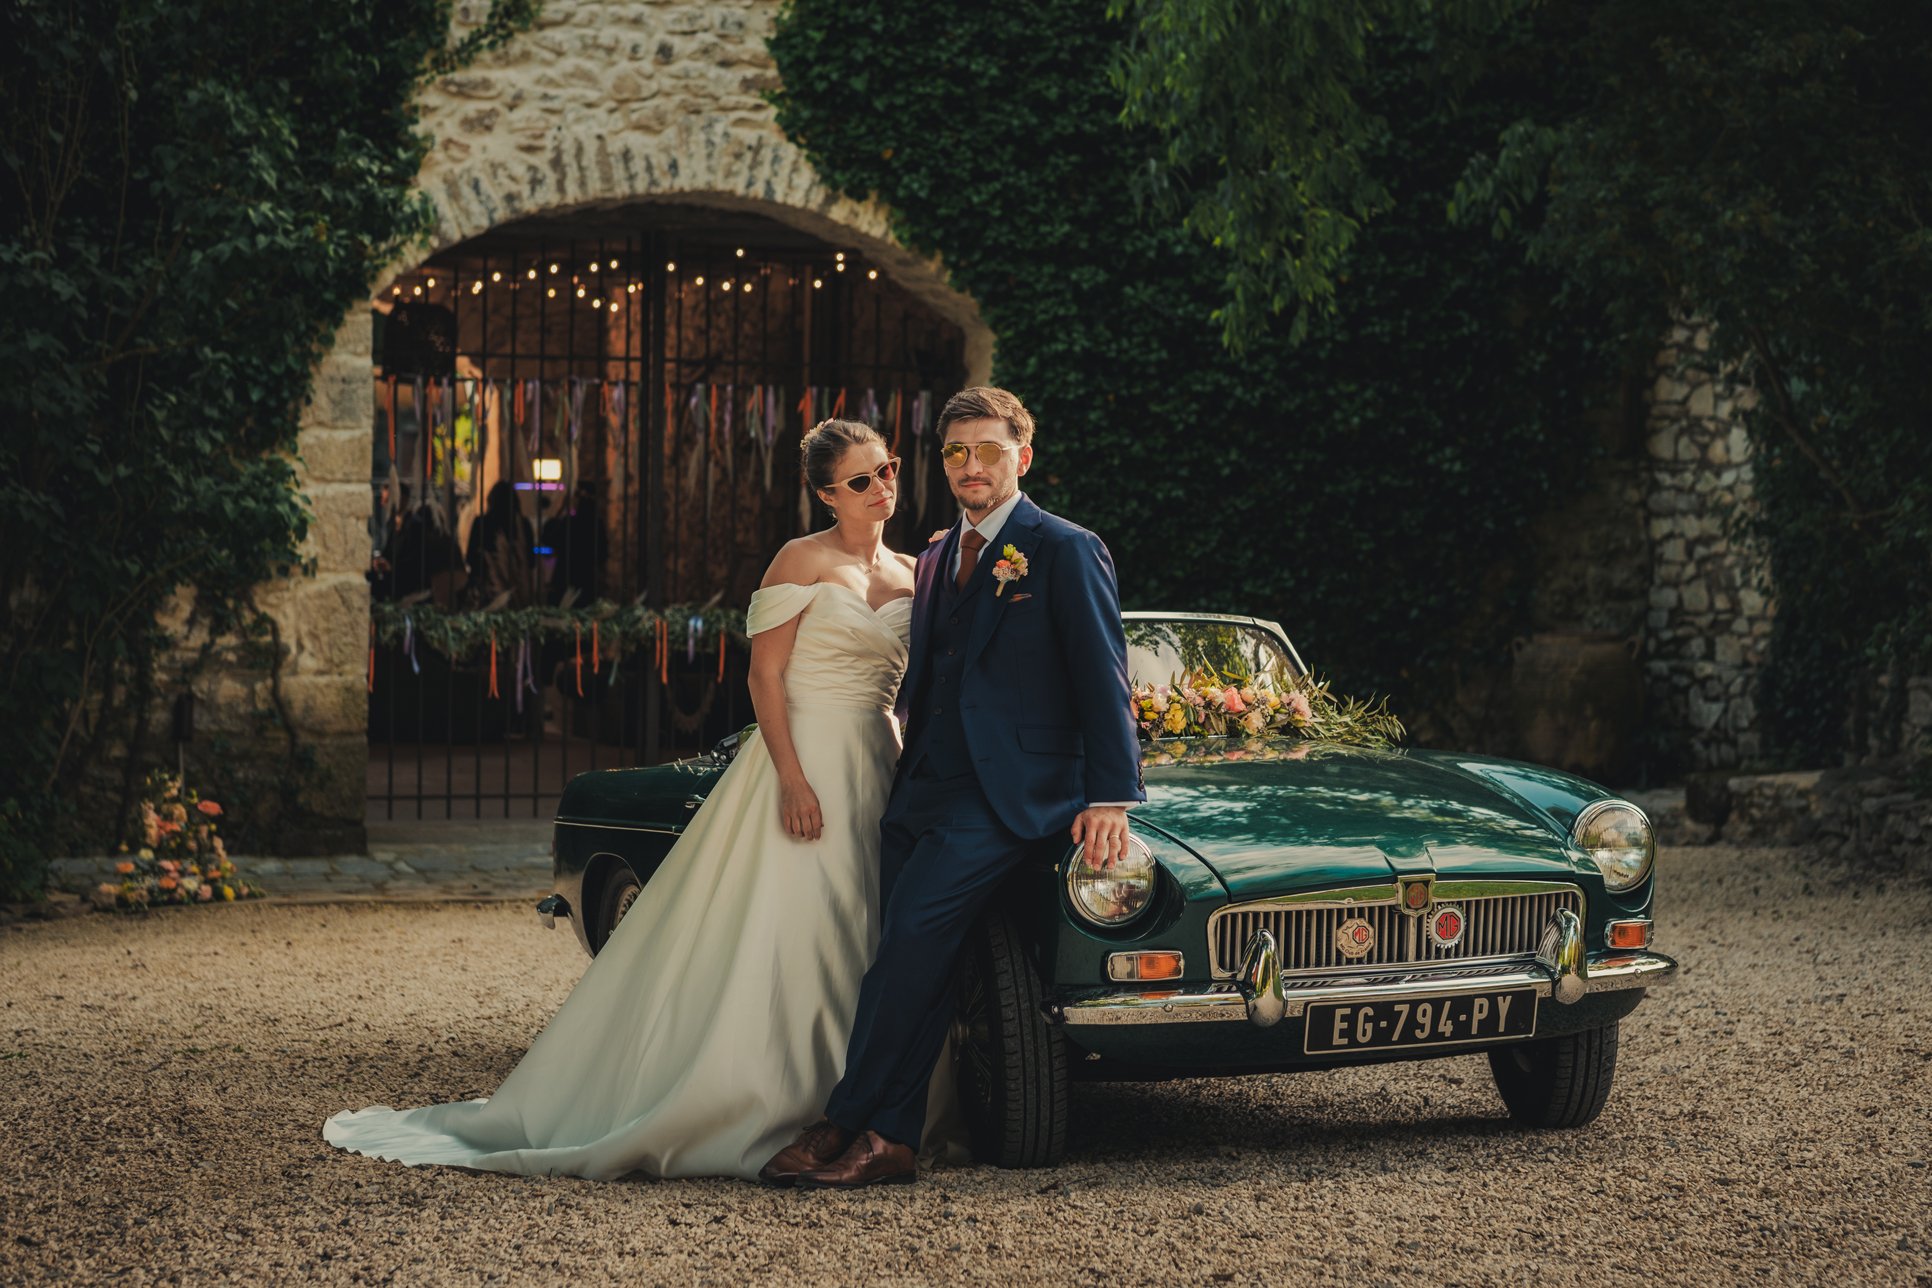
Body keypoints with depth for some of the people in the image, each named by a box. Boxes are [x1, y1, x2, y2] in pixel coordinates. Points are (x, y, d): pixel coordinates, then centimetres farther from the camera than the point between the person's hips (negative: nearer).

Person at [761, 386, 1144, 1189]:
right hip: (925, 788, 7)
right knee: (918, 960, -1)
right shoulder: (935, 560, 20)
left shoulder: (1065, 552, -2)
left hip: (1008, 788, -7)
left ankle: (843, 1123, -15)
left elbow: (1103, 682, -6)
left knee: (915, 927, -20)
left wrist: (1110, 797, -14)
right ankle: (889, 1140, 1)